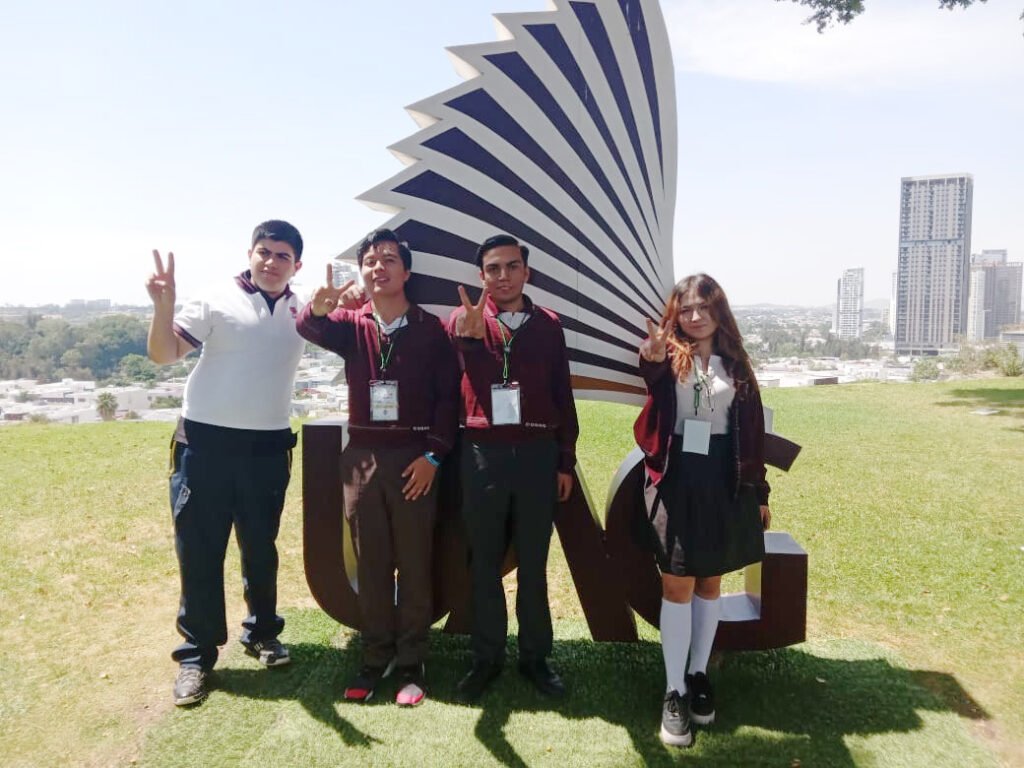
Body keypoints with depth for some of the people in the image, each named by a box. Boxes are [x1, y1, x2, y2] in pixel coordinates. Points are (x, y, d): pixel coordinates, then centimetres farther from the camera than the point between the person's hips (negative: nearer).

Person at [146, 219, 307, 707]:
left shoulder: (302, 313, 6)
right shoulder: (217, 303, -6)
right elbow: (163, 354, -11)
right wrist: (163, 305, -28)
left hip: (268, 447, 3)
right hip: (206, 443, -3)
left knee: (261, 548, 15)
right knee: (199, 551, 4)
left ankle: (262, 634, 33)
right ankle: (196, 654, 18)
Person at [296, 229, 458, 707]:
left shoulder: (430, 328, 0)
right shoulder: (350, 324, 6)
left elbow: (448, 395, -2)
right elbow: (310, 329, -16)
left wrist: (433, 455, -10)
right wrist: (318, 308, -40)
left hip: (415, 458, -2)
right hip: (362, 456, 3)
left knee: (414, 564, 5)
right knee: (371, 565, 11)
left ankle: (411, 664, 18)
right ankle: (375, 659, 24)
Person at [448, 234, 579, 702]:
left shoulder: (548, 325, 5)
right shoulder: (463, 320, 0)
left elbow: (562, 396, 7)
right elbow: (468, 381, -18)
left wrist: (566, 461, 6)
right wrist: (470, 335, -37)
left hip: (537, 453, 1)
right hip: (482, 454, -1)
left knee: (533, 562, 11)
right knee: (484, 561, 10)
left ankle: (535, 656, 26)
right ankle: (487, 657, 25)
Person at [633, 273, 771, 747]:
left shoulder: (735, 363, 5)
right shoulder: (670, 356, -3)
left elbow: (752, 428, 7)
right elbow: (653, 378, -29)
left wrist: (759, 491, 6)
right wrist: (651, 358, -54)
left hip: (723, 482, 3)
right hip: (677, 481, -2)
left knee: (709, 583, 14)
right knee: (677, 586, 2)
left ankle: (698, 677, 29)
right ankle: (674, 693, 12)